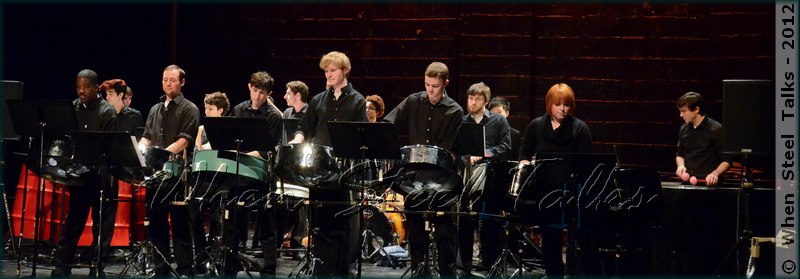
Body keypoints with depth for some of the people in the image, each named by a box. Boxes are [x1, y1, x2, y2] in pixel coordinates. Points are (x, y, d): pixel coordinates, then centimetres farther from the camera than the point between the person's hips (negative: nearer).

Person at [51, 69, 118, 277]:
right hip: (79, 173, 4)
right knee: (73, 221, 7)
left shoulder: (107, 112, -5)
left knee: (102, 224, 3)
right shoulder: (72, 108, 8)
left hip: (101, 173, -4)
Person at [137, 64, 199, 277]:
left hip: (177, 173, -6)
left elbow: (184, 140, -12)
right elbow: (146, 138, 17)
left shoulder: (189, 109, -1)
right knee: (156, 224, 8)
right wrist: (140, 150, -5)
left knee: (180, 225, -5)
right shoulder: (155, 110, 19)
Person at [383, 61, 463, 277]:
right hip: (413, 173, 3)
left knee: (444, 228, 0)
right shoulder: (413, 102, 5)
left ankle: (448, 271, 6)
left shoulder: (455, 112, -4)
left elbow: (447, 148, -10)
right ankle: (418, 270, 18)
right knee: (414, 224, 9)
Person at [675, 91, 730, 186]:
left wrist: (715, 173, -21)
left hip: (709, 184, -5)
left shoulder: (716, 130, -6)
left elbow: (726, 161, -5)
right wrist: (681, 166, 4)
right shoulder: (684, 129, 11)